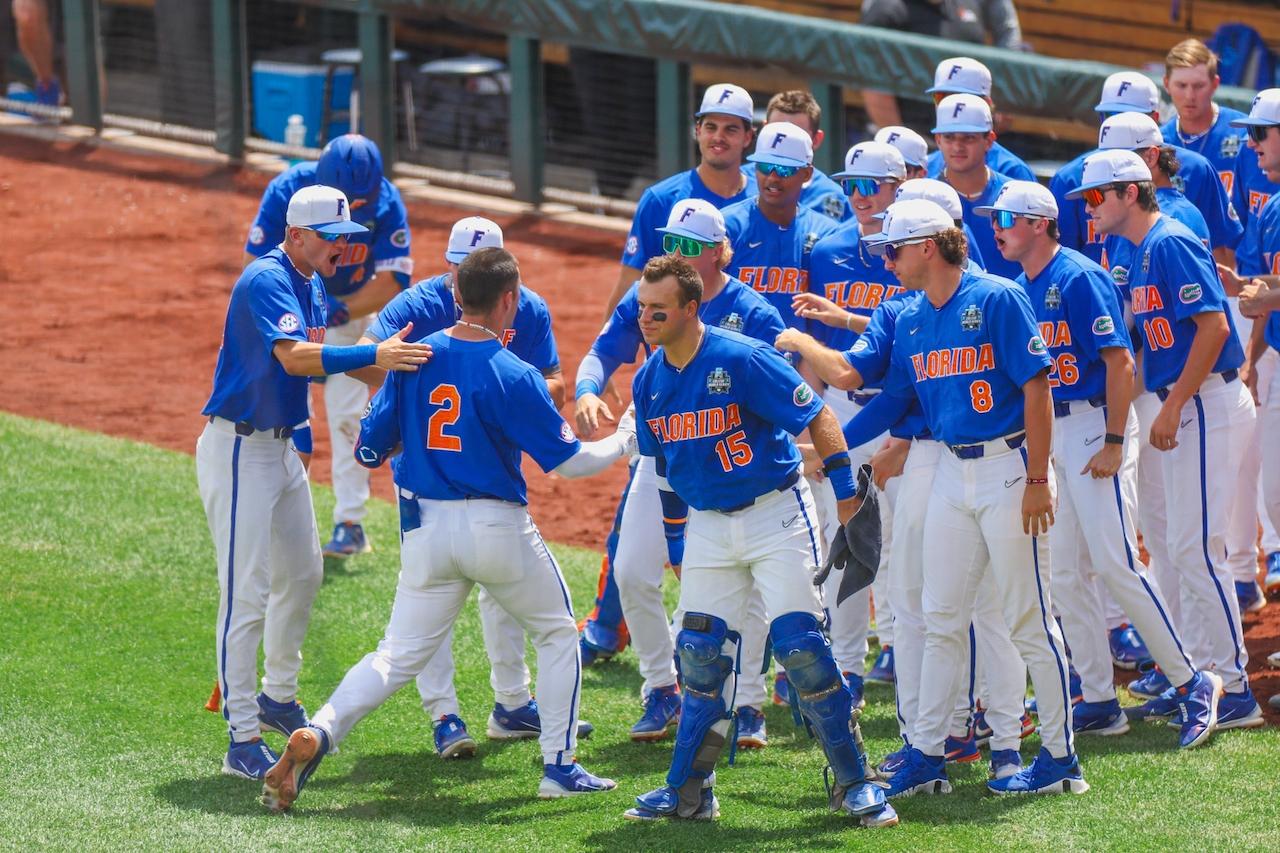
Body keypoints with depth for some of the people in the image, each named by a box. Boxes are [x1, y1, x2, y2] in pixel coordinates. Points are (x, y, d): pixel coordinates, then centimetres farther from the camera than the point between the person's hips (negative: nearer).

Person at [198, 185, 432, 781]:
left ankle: (278, 698, 39)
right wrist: (374, 356, -46)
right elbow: (295, 357, -36)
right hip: (238, 451, -10)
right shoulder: (268, 281, -22)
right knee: (246, 592, -10)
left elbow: (315, 356, 8)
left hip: (282, 447, 10)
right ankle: (243, 740, -9)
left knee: (301, 575, 21)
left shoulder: (311, 285, 9)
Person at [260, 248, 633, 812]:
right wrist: (625, 441, 9)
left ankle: (316, 735, -14)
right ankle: (559, 767, 15)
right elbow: (568, 461, -8)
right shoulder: (513, 375, -12)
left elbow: (369, 450, 2)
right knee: (557, 634, 18)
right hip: (498, 529, -4)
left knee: (399, 656, 9)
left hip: (426, 531, 4)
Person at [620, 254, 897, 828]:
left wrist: (847, 495, -16)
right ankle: (688, 791, 13)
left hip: (776, 516, -6)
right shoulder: (649, 383, 3)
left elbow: (818, 418, -12)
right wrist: (674, 543, 17)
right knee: (699, 652, 3)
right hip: (707, 524, 6)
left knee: (800, 645, -10)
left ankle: (854, 784, -1)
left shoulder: (743, 360, -17)